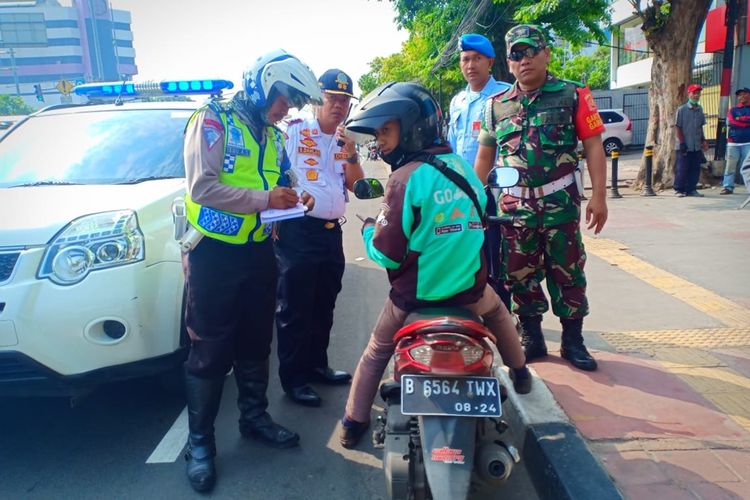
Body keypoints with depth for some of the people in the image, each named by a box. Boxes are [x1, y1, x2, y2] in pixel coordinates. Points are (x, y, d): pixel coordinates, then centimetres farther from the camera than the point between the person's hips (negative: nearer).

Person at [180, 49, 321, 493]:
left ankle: (254, 416, 33)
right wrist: (265, 199, -21)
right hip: (215, 252, -7)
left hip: (259, 251, 7)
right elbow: (202, 187, -20)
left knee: (256, 343, 16)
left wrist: (291, 201, -2)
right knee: (210, 351, 0)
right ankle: (200, 440, 15)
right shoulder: (214, 120, -9)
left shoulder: (273, 136, 13)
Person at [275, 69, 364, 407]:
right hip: (298, 230, -7)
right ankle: (293, 378, 11)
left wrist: (351, 153, -9)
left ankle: (317, 364, 32)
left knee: (324, 306, 16)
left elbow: (357, 187, 6)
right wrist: (280, 215, -12)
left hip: (331, 231, 7)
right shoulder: (295, 131, -5)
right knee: (295, 309, 0)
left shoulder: (346, 140, 13)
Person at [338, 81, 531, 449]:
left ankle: (354, 422, 24)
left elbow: (387, 252, -17)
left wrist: (368, 229, 3)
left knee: (376, 352, 17)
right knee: (496, 310, 37)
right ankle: (520, 373, 51)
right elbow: (485, 217, 17)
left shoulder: (405, 178, -16)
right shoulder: (463, 166, 3)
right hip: (470, 287, 5)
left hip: (415, 295, -5)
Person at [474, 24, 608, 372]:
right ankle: (531, 338, 23)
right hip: (514, 205, 3)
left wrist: (598, 196, -9)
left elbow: (593, 146, -2)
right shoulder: (497, 105, 8)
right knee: (520, 275, 8)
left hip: (560, 201, -2)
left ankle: (573, 340, 20)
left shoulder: (572, 95, 0)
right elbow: (484, 155, 14)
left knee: (567, 272, 6)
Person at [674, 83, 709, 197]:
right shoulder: (681, 110, -5)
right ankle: (679, 190, 6)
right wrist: (682, 143, -12)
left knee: (695, 169, 6)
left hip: (697, 146, 6)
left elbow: (700, 127, 20)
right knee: (681, 169, -3)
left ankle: (691, 189, 14)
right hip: (684, 146, -5)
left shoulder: (700, 110, 12)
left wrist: (703, 140, 11)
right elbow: (677, 127, -6)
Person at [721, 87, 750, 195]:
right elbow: (730, 122, -4)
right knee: (730, 166, 0)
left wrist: (740, 119, -5)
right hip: (733, 142, 1)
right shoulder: (733, 109, 13)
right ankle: (728, 187, 3)